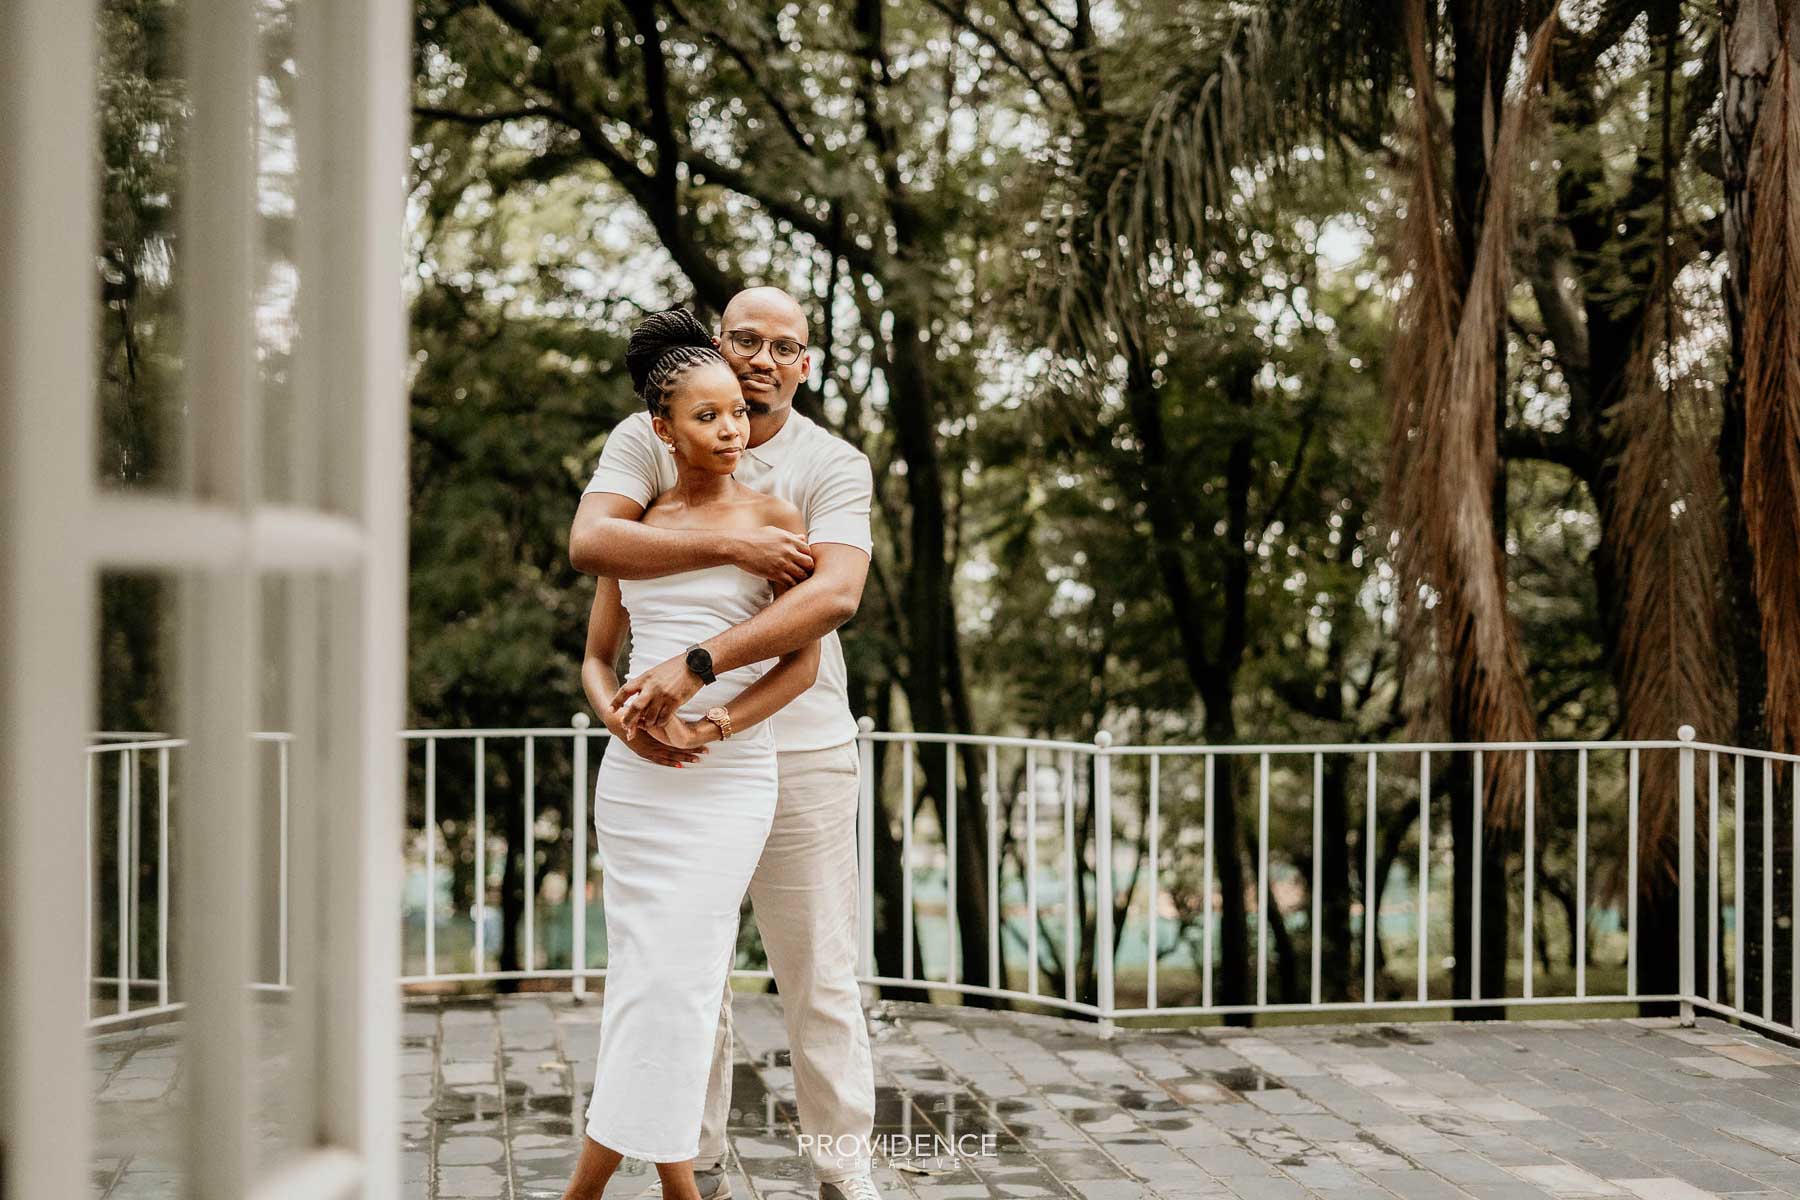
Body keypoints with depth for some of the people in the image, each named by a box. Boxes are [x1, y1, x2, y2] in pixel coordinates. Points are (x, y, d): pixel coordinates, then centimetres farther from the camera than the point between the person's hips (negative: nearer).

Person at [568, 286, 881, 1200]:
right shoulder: (647, 439, 2)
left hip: (798, 748, -1)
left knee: (819, 972, 2)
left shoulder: (833, 465, -3)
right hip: (674, 749, 2)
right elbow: (590, 541, -16)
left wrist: (697, 664, -31)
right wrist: (734, 549, -24)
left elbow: (835, 594, -21)